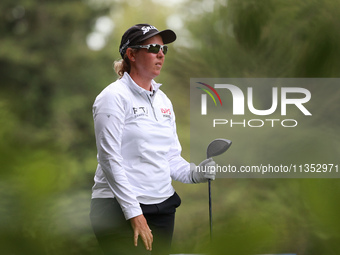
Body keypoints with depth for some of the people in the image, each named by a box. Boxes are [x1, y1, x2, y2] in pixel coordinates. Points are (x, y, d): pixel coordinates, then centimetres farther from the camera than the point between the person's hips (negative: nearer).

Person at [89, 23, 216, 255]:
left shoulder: (163, 100, 15)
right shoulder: (114, 97, -8)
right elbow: (110, 159, -14)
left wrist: (194, 173, -3)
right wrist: (134, 214, -18)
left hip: (162, 206, 7)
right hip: (119, 209, -7)